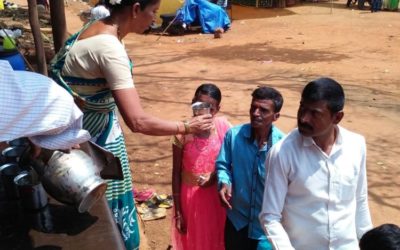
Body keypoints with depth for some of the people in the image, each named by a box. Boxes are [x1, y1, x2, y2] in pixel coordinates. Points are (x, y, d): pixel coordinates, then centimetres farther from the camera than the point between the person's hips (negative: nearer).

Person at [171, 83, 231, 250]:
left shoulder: (224, 127, -12)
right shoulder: (183, 134, -17)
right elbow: (176, 174, -9)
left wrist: (215, 176, -18)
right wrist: (177, 212, -6)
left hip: (216, 196, 2)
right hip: (191, 196, -1)